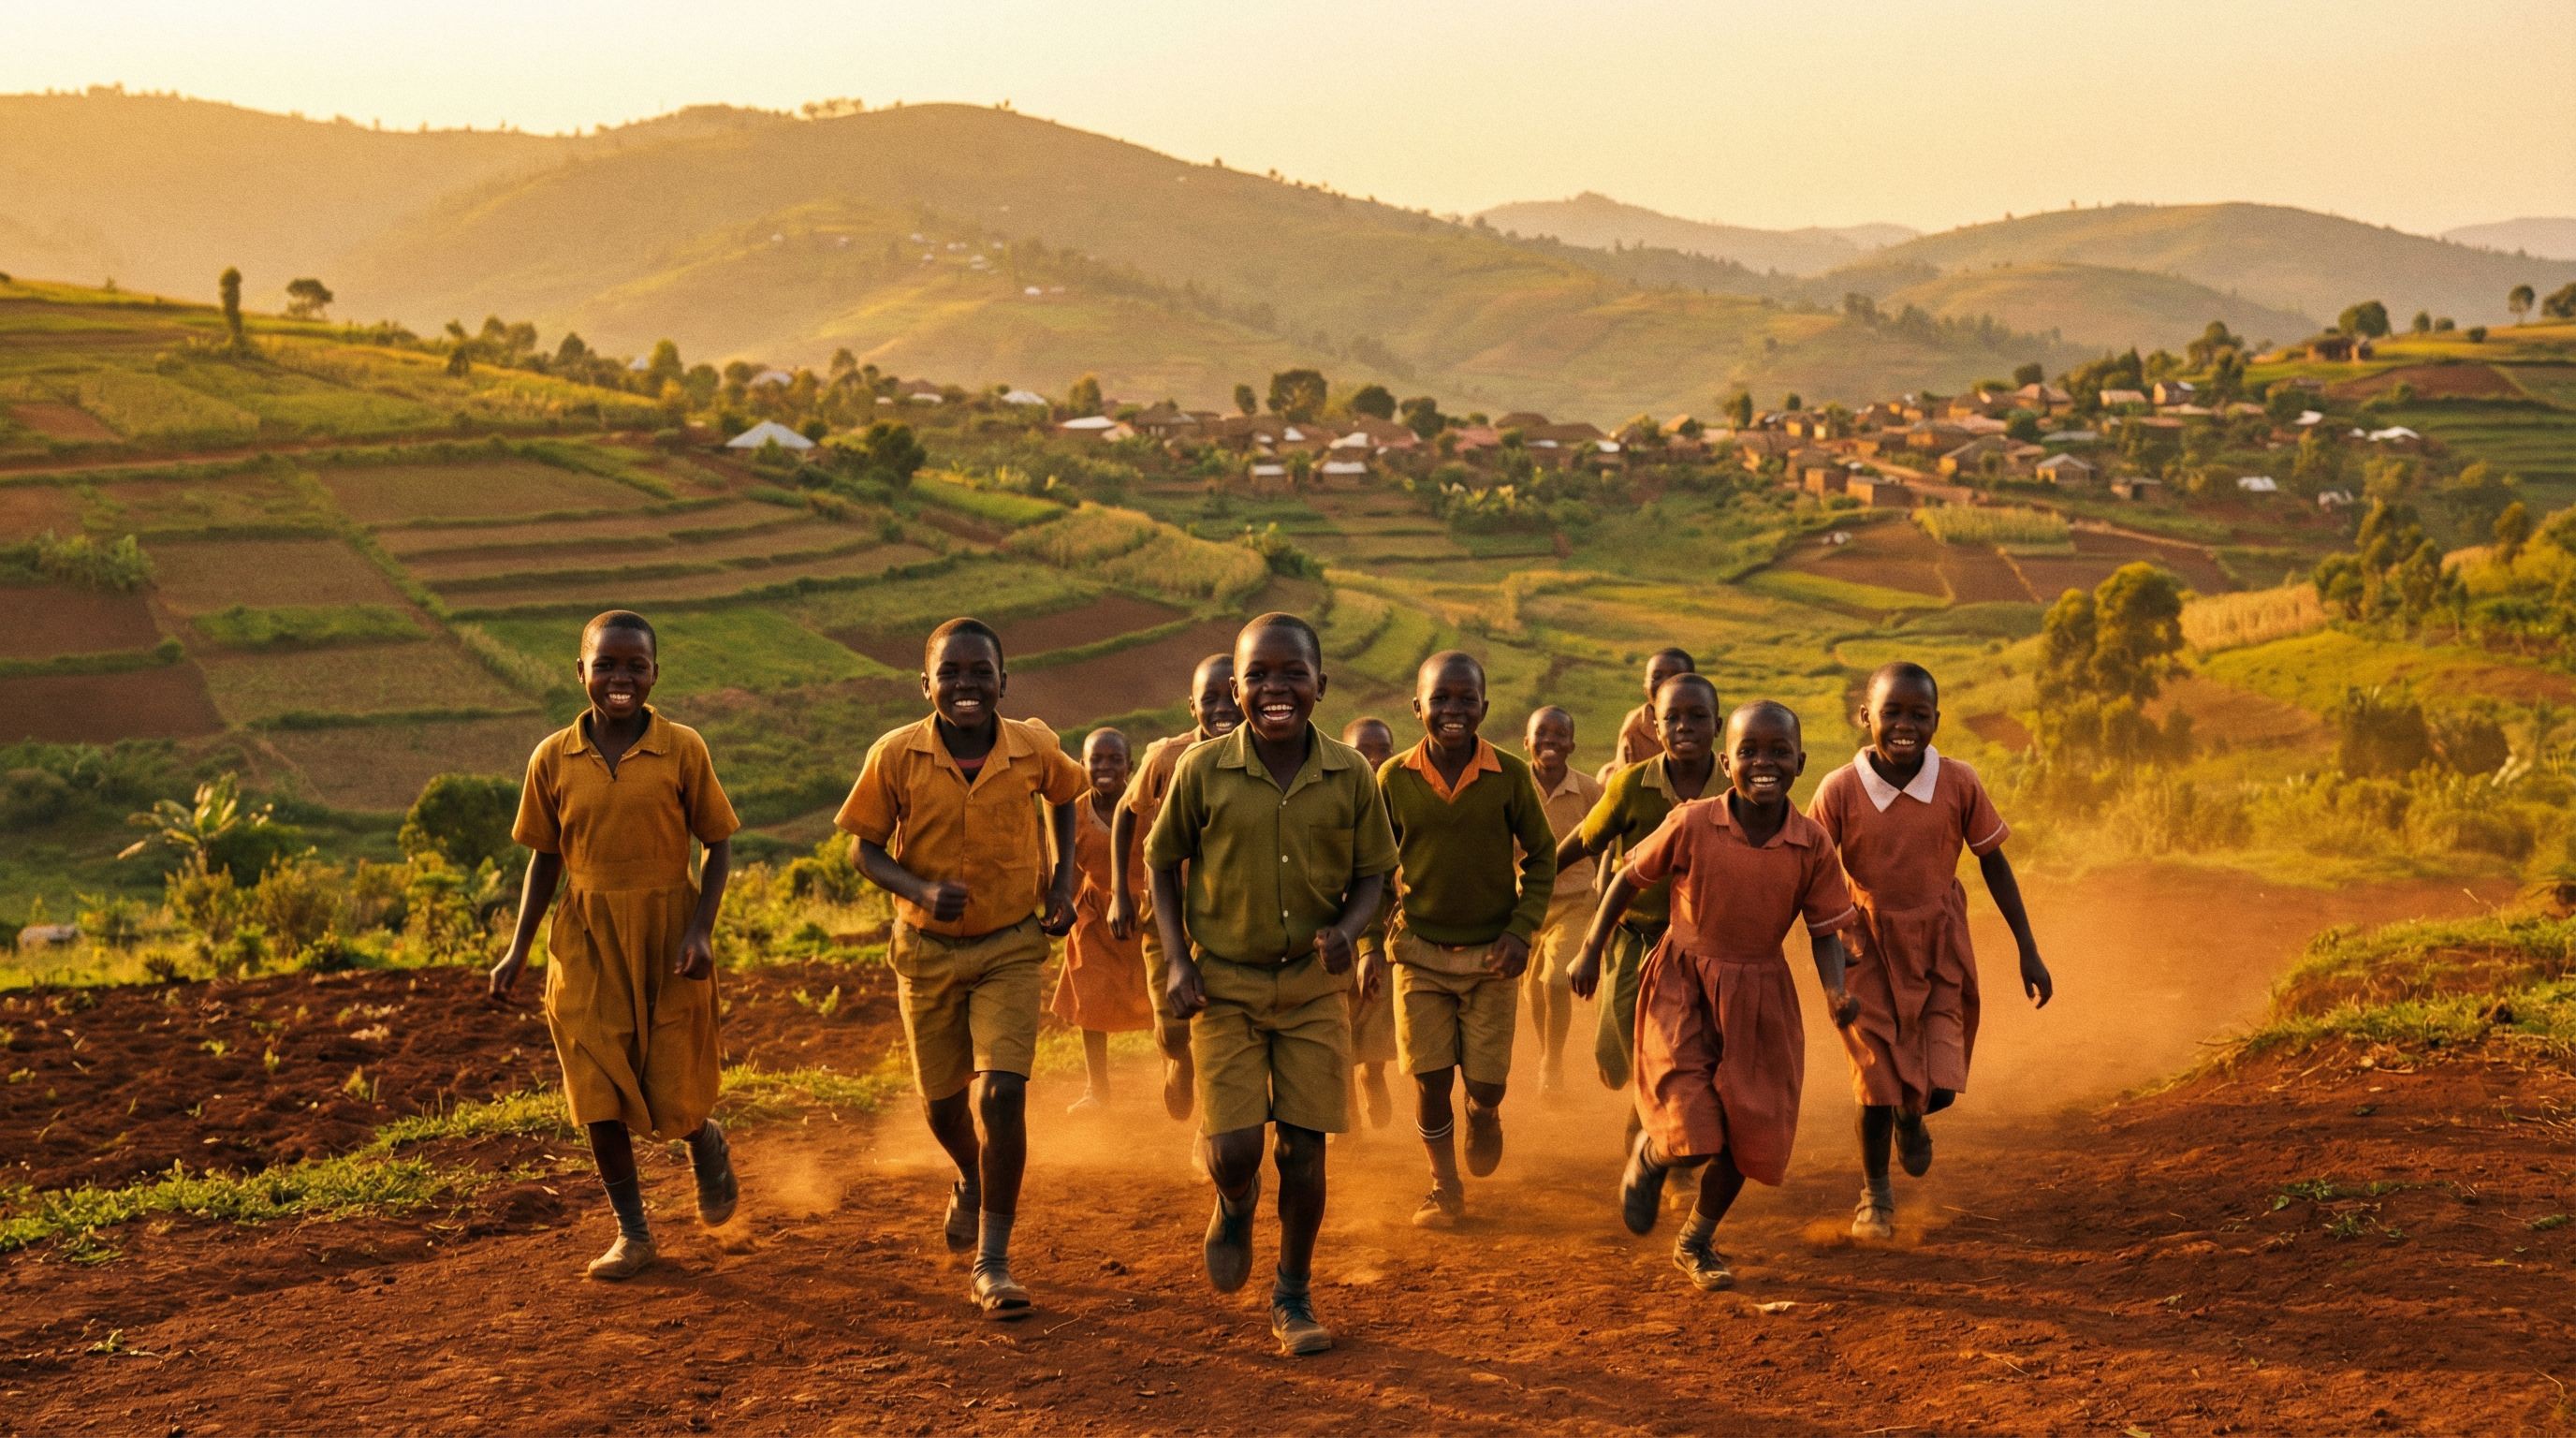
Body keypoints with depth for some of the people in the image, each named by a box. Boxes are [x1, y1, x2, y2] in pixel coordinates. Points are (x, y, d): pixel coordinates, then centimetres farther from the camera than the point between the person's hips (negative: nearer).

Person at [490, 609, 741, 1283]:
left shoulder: (681, 749, -7)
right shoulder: (554, 759, -1)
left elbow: (718, 844, -1)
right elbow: (545, 856, 8)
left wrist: (700, 930, -13)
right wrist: (518, 950, 4)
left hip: (667, 936, -2)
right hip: (587, 942, 2)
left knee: (673, 1100, 2)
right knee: (600, 1094, 1)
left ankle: (709, 1145, 38)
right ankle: (632, 1233, 16)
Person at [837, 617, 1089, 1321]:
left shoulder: (1034, 748, -13)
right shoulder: (896, 756, -17)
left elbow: (1064, 796, 11)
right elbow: (867, 848, -6)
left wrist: (1062, 881, 1)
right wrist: (921, 890, -25)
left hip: (1011, 948, -1)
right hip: (927, 952, 1)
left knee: (1002, 1094, -15)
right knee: (942, 1103, 16)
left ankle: (991, 1265, -4)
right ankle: (970, 1181, 52)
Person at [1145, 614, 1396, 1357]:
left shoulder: (1350, 776, -7)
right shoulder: (1203, 771, -11)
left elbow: (1371, 872, 5)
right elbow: (1163, 861, 3)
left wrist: (1348, 927, -16)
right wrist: (1178, 960, -5)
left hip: (1314, 987, 1)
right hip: (1225, 985, -1)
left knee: (1304, 1147, 2)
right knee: (1234, 1147, -9)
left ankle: (1294, 1296, 22)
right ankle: (1234, 1206, 29)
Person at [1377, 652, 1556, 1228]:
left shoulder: (1510, 775, -9)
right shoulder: (1395, 778, -6)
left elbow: (1541, 853, 3)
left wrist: (1522, 930, -7)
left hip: (1491, 955, -1)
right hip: (1420, 951, 1)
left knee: (1486, 1082, 0)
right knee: (1430, 1077, -1)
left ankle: (1483, 1115, 39)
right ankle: (1445, 1190, 20)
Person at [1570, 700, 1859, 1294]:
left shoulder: (1813, 845, -10)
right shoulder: (1691, 825, -16)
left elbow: (1825, 932, -3)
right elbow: (1629, 877, -1)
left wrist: (1836, 992, -22)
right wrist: (1591, 952, 2)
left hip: (1759, 996, 3)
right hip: (1683, 984, -3)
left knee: (1748, 1133, 9)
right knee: (1692, 1139, -13)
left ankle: (1696, 1242, 34)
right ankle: (1648, 1157, 26)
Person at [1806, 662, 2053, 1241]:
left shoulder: (1959, 784, -12)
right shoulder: (1839, 791, -17)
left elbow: (1993, 863, 0)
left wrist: (2029, 952, 2)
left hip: (1940, 948, 1)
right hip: (1869, 950, -1)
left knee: (1938, 1087, -5)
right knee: (1878, 1084, 3)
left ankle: (1911, 1117, 35)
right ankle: (1874, 1194, 31)